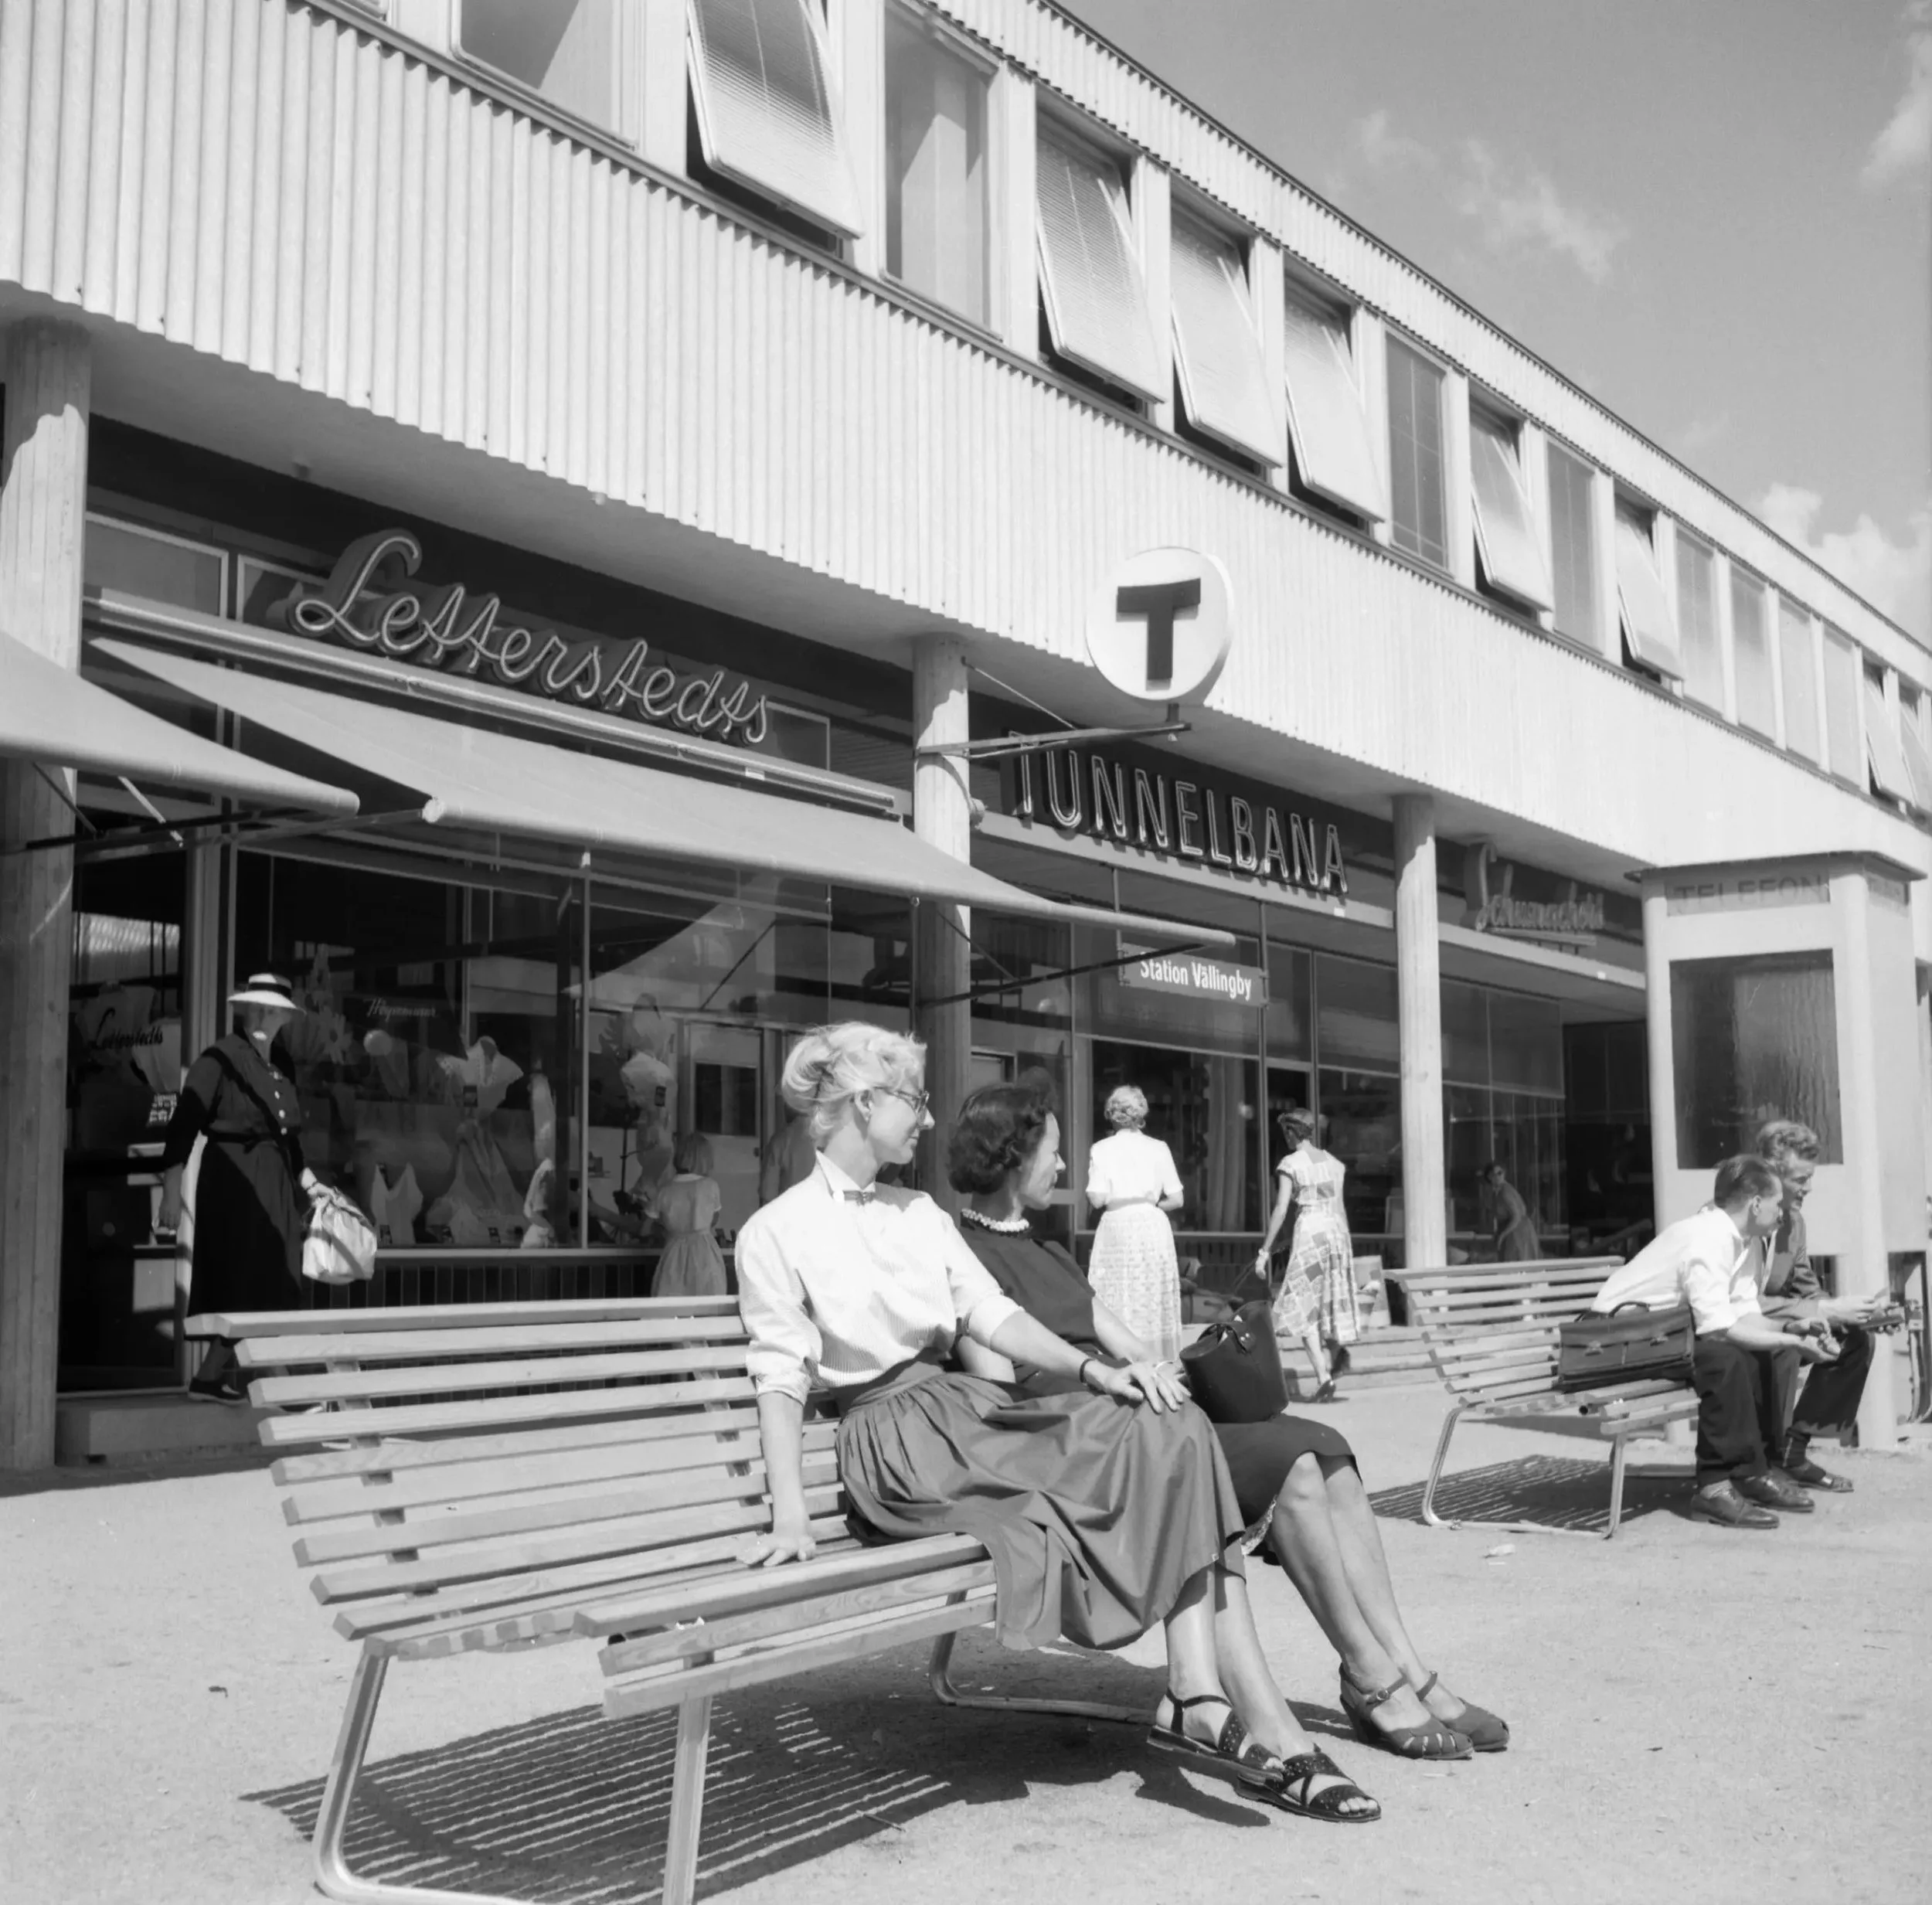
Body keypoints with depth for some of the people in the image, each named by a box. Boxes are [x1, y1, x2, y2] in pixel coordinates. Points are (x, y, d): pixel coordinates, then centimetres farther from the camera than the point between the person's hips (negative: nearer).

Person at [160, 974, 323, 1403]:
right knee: (239, 1281, -8)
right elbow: (185, 1118, -14)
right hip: (234, 1180, -7)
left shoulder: (276, 1067, 14)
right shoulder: (220, 1058, -7)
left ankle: (228, 1373, 14)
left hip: (274, 1183, 7)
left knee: (268, 1284, 7)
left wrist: (308, 1182, 22)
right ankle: (211, 1376, -2)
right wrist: (172, 1178, -23)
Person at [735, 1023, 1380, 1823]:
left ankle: (1199, 1698, -23)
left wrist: (1093, 1371, -7)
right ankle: (1256, 1718, -14)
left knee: (1176, 1428, -19)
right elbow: (780, 1377, -7)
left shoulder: (919, 1212, 19)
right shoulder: (776, 1232, -1)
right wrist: (790, 1517, -19)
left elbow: (992, 1316, 10)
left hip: (969, 1406, 7)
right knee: (1166, 1451, -21)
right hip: (898, 1434, -7)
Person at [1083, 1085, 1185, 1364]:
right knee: (1155, 1303, 6)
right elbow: (1176, 1200, 0)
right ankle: (1157, 1360, 6)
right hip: (1153, 1228, 1)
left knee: (1118, 1302, 1)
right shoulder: (1158, 1148, 1)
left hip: (1117, 1229, -1)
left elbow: (1097, 1199, -8)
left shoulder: (1101, 1149, -3)